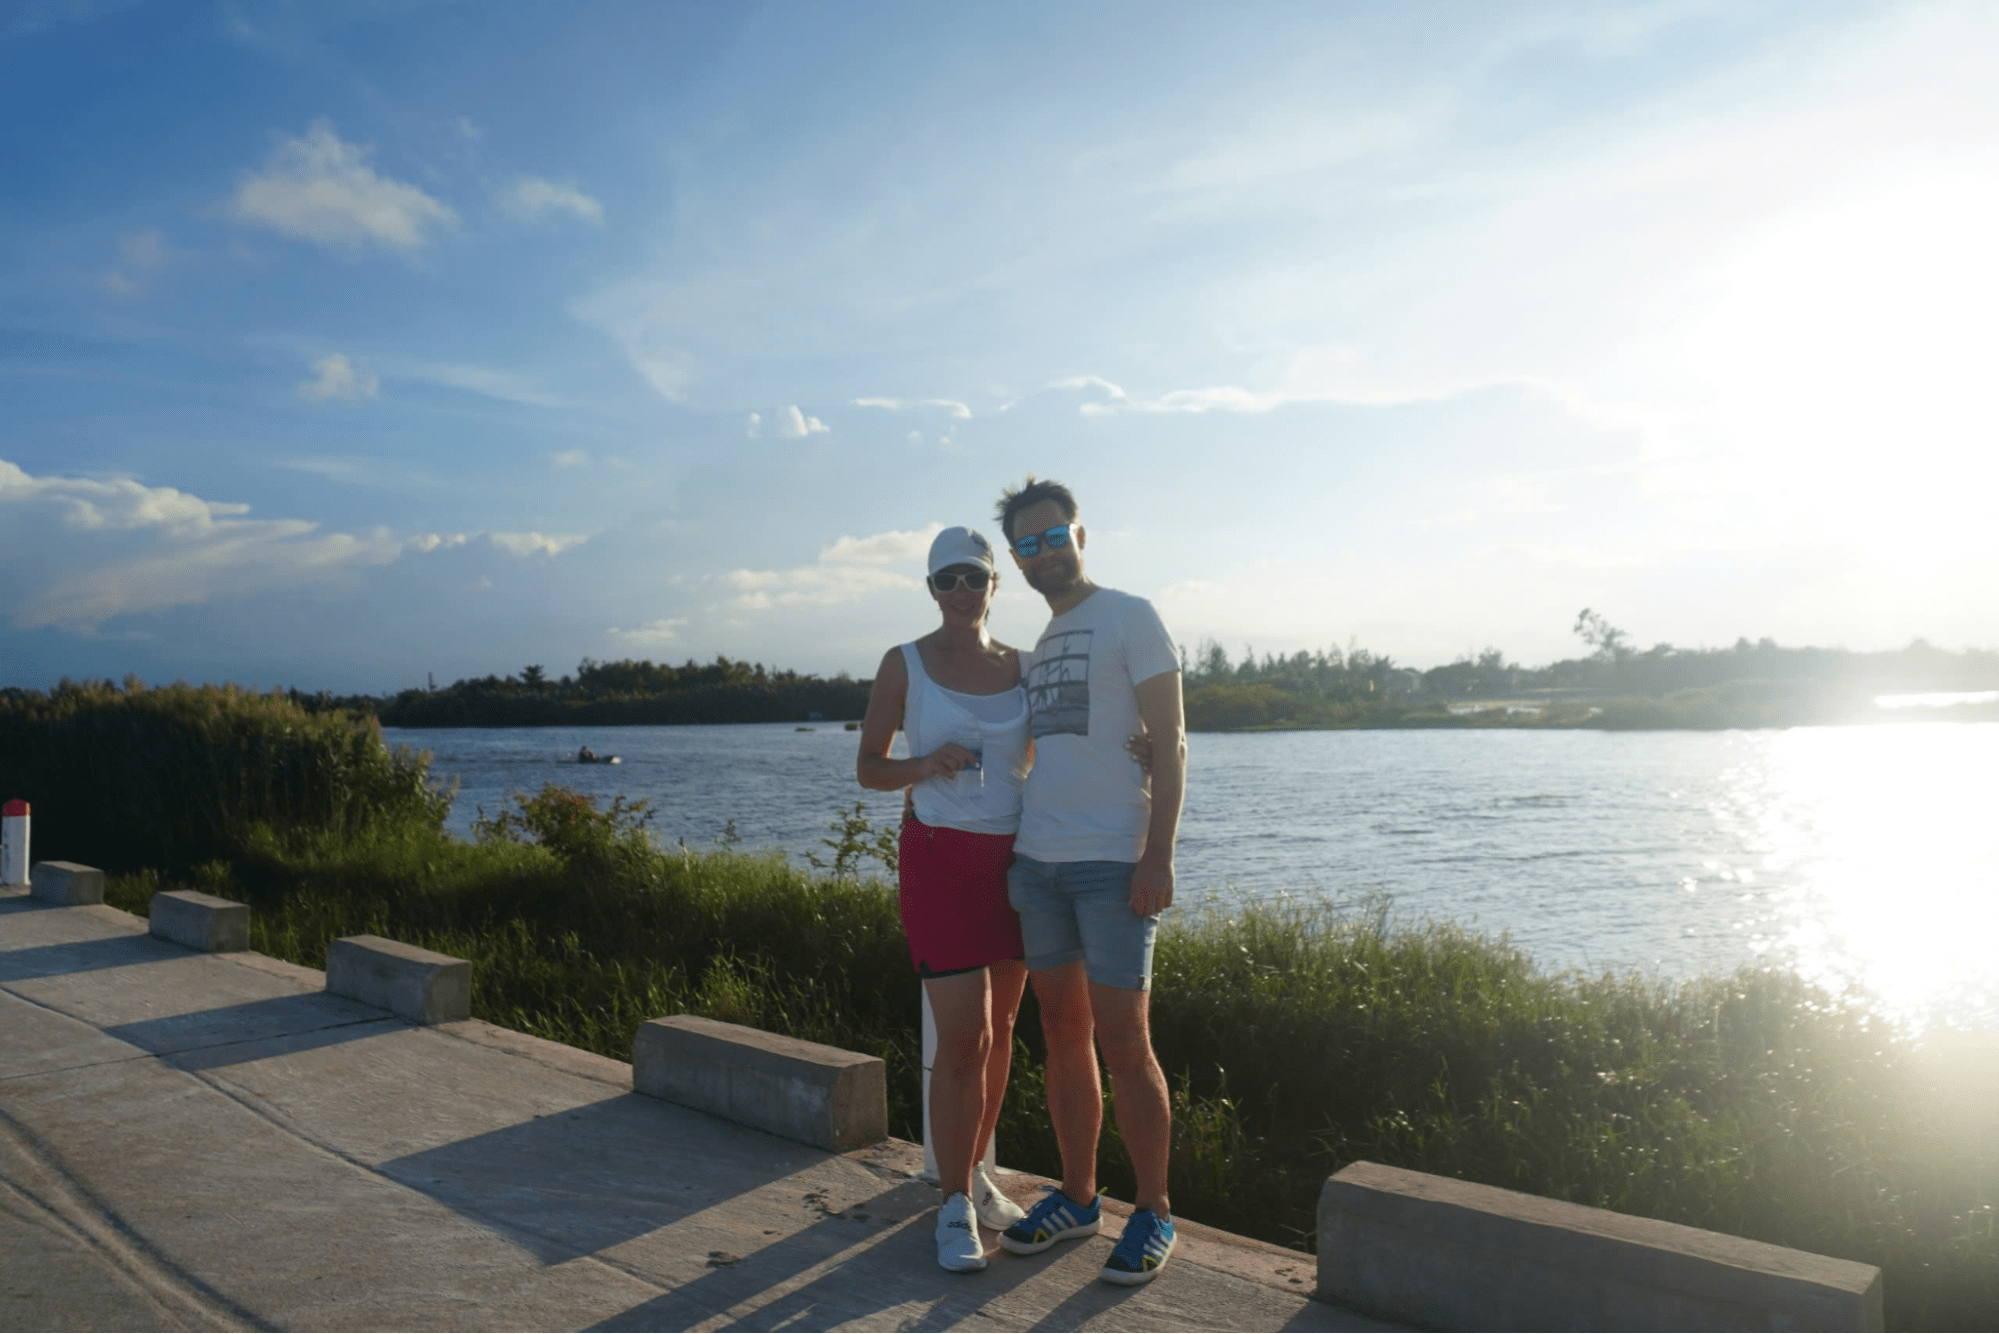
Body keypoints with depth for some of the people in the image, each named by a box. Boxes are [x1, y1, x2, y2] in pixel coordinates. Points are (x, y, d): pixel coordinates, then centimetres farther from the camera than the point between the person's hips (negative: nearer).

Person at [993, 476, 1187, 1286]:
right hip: (1035, 862, 6)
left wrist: (1158, 856, -16)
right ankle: (1077, 1198, 22)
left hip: (1113, 862, -6)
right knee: (1064, 1039, 11)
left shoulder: (1130, 618, -2)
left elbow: (1168, 742, -8)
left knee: (1123, 1045, -3)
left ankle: (1154, 1214, 11)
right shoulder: (1038, 651, 18)